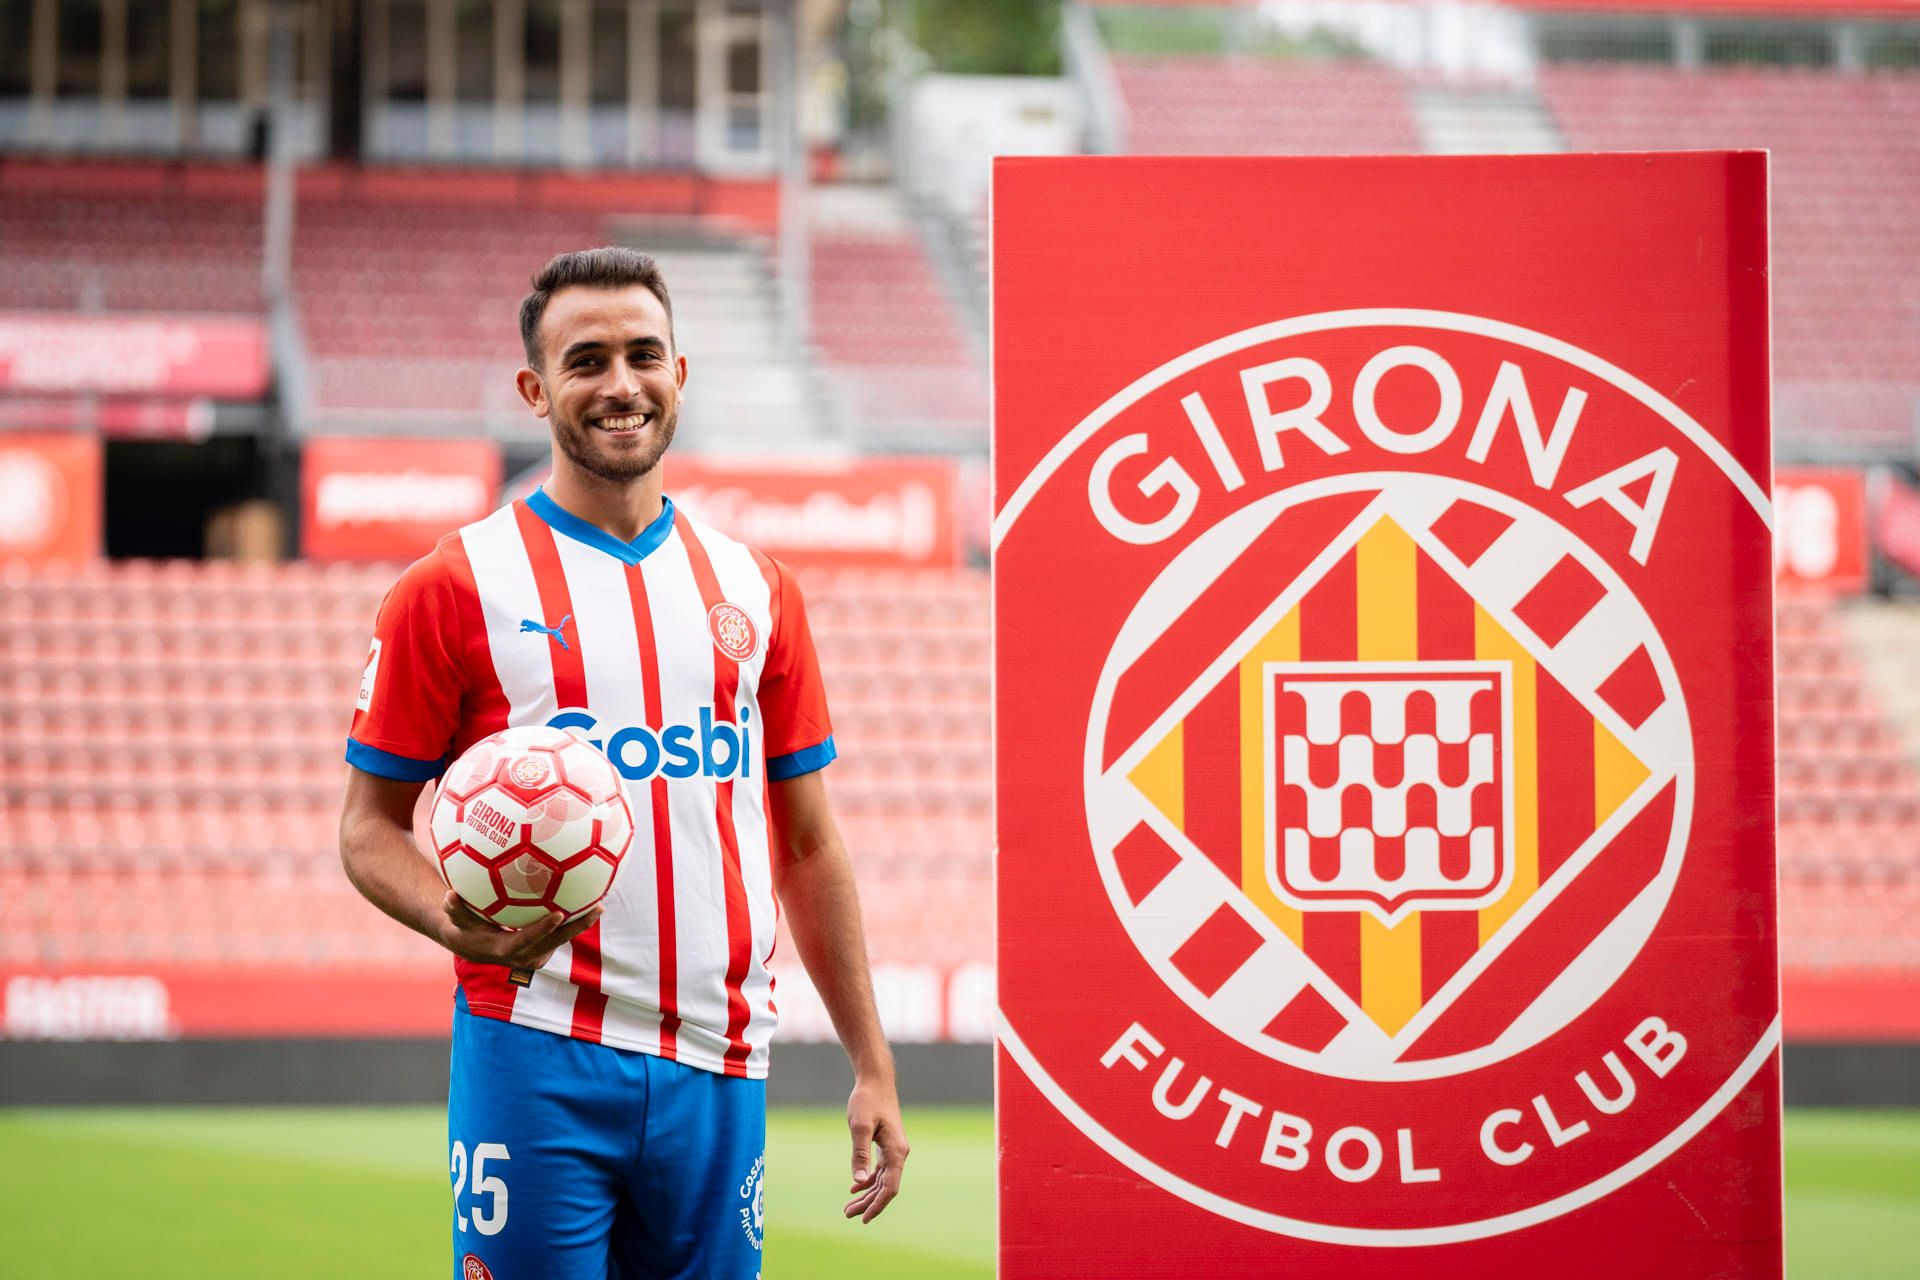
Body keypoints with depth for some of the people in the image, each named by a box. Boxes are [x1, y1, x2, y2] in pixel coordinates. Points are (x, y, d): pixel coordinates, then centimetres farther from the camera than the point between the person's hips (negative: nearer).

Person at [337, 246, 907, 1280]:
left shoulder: (756, 590, 13)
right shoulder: (455, 587, 0)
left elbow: (807, 844, 16)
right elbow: (369, 826, 2)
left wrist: (871, 1064, 12)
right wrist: (458, 924, -20)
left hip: (718, 1072, 4)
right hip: (537, 1063, -4)